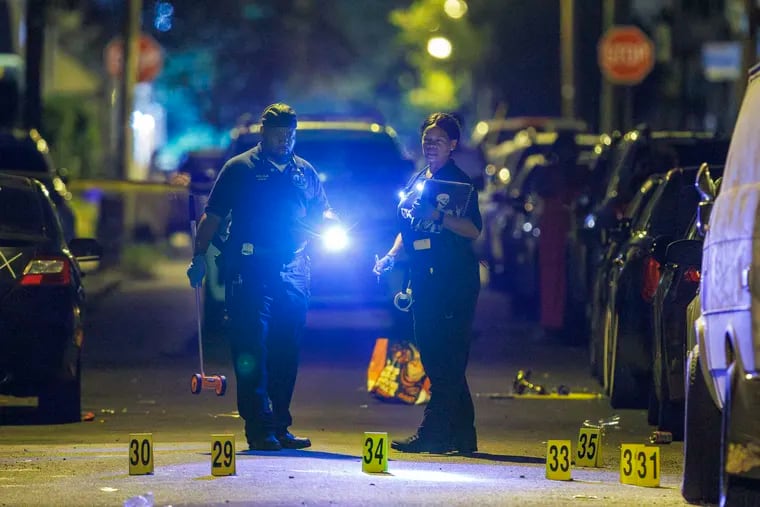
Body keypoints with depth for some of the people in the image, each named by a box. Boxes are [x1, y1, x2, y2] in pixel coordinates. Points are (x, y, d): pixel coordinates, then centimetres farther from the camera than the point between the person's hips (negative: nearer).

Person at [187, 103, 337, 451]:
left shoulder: (305, 172, 18)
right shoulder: (240, 168, 6)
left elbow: (323, 212, 23)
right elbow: (212, 216, 5)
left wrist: (328, 222, -1)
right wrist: (199, 256, -5)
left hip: (293, 271, 4)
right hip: (250, 269, -4)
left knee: (286, 352, 6)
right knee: (252, 350, -9)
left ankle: (280, 426, 13)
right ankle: (259, 427, -10)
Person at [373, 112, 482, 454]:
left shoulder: (459, 182, -3)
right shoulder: (417, 181, 19)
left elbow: (473, 230, -13)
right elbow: (407, 229, 26)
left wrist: (438, 216, -25)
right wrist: (391, 257, 11)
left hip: (454, 282, -8)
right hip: (425, 282, 8)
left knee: (446, 362, -11)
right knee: (435, 359, 8)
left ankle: (433, 434, -14)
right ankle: (462, 436, 13)